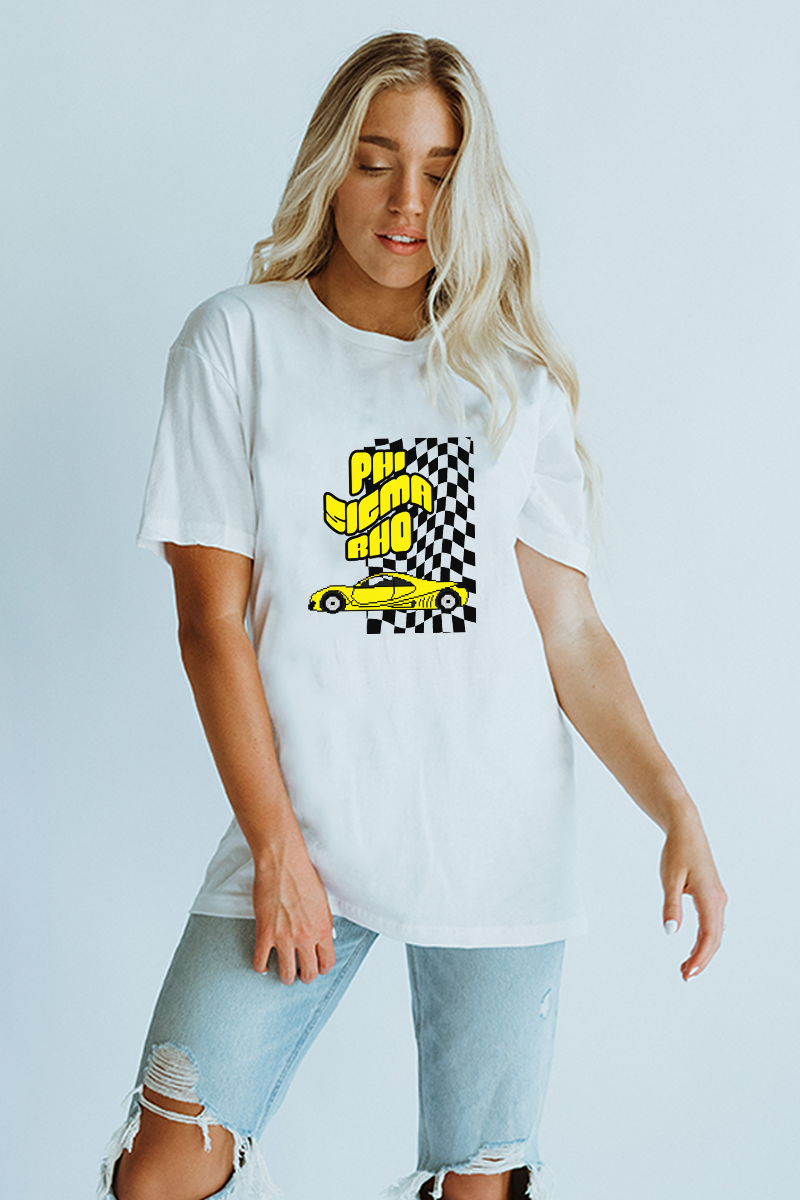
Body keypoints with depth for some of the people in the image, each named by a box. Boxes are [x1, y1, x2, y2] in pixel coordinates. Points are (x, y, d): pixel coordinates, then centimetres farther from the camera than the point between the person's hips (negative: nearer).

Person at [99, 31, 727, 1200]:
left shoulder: (514, 372, 8)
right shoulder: (241, 340, 1)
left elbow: (570, 631, 5)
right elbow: (212, 616, -3)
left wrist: (676, 807, -7)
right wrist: (275, 844, -9)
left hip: (501, 847, 2)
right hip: (304, 833, -1)